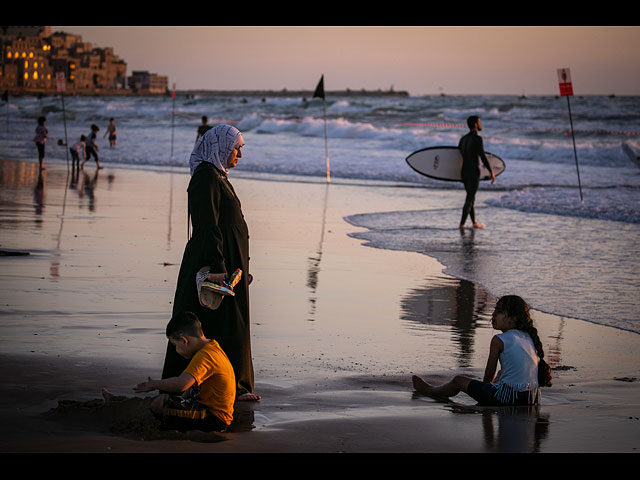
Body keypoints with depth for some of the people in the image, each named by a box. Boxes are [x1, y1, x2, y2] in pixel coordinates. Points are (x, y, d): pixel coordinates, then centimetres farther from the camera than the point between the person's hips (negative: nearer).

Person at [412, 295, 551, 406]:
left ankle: (430, 391, 40)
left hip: (509, 398, -6)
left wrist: (485, 386, 17)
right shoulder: (528, 337, 8)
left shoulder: (499, 340, -10)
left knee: (458, 380, 14)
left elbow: (489, 375, -3)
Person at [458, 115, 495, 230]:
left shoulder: (463, 139, 12)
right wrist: (491, 172, -10)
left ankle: (474, 223, 22)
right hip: (474, 172, -8)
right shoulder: (477, 138, -13)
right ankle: (462, 224, -10)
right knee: (469, 199, -6)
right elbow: (483, 157, -16)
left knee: (471, 198, 16)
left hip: (464, 172, 8)